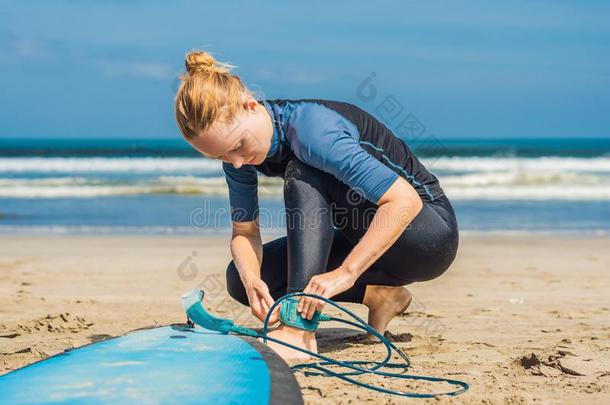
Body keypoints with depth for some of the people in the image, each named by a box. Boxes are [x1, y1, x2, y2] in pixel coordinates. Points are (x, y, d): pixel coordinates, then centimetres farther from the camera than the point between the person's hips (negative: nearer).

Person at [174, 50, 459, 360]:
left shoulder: (310, 128, -30)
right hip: (369, 241, 8)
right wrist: (251, 279, -25)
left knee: (304, 174, -29)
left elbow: (405, 200, -35)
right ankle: (379, 295, -1)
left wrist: (345, 273, -41)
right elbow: (244, 231, -3)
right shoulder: (237, 147, -7)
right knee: (239, 277, -6)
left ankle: (300, 330, -35)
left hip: (431, 232, -8)